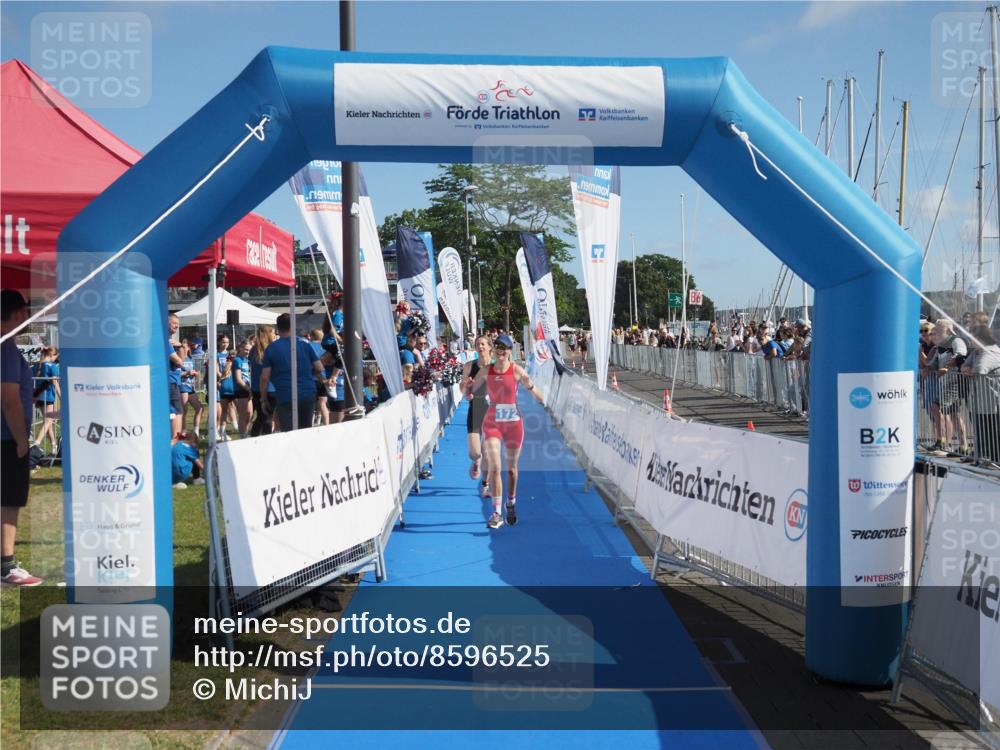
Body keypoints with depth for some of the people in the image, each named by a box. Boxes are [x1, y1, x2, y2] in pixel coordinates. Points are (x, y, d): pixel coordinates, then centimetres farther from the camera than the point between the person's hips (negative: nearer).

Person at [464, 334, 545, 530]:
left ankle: (511, 504, 36)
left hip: (513, 422, 0)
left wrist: (530, 386, -26)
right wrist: (468, 389, -15)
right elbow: (469, 391, 7)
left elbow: (540, 398, -6)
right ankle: (496, 513, -6)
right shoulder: (486, 371, -2)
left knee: (511, 468, 13)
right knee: (494, 467, -10)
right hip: (492, 422, 1)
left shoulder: (517, 371, -8)